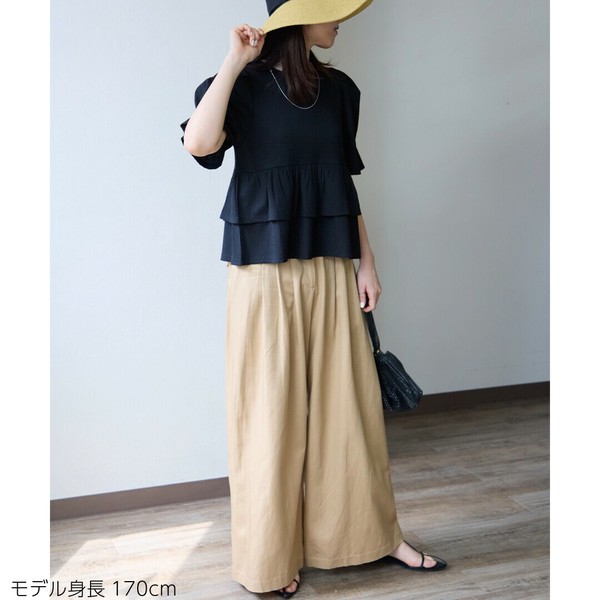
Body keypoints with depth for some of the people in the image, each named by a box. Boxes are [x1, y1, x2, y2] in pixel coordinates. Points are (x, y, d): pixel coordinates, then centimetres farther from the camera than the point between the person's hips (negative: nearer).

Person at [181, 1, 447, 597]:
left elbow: (345, 184, 15)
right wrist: (234, 62, -13)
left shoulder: (339, 90, 12)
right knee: (271, 408, 2)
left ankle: (373, 533, 26)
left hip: (330, 270, 4)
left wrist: (365, 262, 10)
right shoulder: (244, 84, 0)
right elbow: (199, 142, -20)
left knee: (349, 402, 9)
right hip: (265, 271, -4)